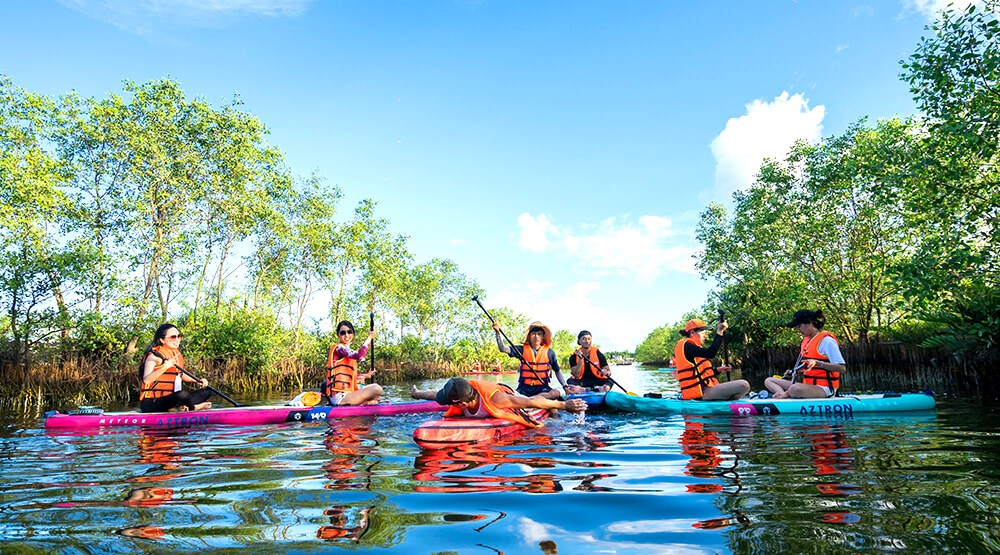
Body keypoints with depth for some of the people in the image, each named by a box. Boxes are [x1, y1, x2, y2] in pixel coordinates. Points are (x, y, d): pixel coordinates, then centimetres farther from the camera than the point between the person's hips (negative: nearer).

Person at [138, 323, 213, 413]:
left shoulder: (177, 354, 11)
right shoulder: (154, 356, -12)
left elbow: (181, 375, 24)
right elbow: (146, 380, -26)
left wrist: (197, 381, 7)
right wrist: (165, 366, -37)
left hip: (170, 398, 9)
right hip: (151, 403, -9)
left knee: (207, 391, 5)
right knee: (183, 394, -35)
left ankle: (174, 409, -13)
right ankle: (195, 407, -6)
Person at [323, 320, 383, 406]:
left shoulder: (347, 350, 21)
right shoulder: (338, 348, -8)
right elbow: (359, 356, -26)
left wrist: (366, 375, 21)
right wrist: (370, 338, -15)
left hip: (347, 392, 10)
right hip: (339, 397, -10)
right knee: (376, 389, -23)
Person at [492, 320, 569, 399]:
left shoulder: (549, 353, 6)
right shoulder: (522, 350, 5)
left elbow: (557, 371, 14)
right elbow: (503, 349, -5)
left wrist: (565, 387, 1)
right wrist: (498, 332, -19)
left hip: (542, 388, 1)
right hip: (524, 388, -1)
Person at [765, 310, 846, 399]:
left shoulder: (826, 340, -12)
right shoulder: (806, 340, 14)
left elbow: (842, 368, -18)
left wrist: (817, 363, -29)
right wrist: (794, 372, 9)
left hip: (824, 388, -9)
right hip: (807, 385, 9)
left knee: (795, 389, -40)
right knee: (769, 381, 1)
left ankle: (786, 394, -9)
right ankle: (785, 396, -25)